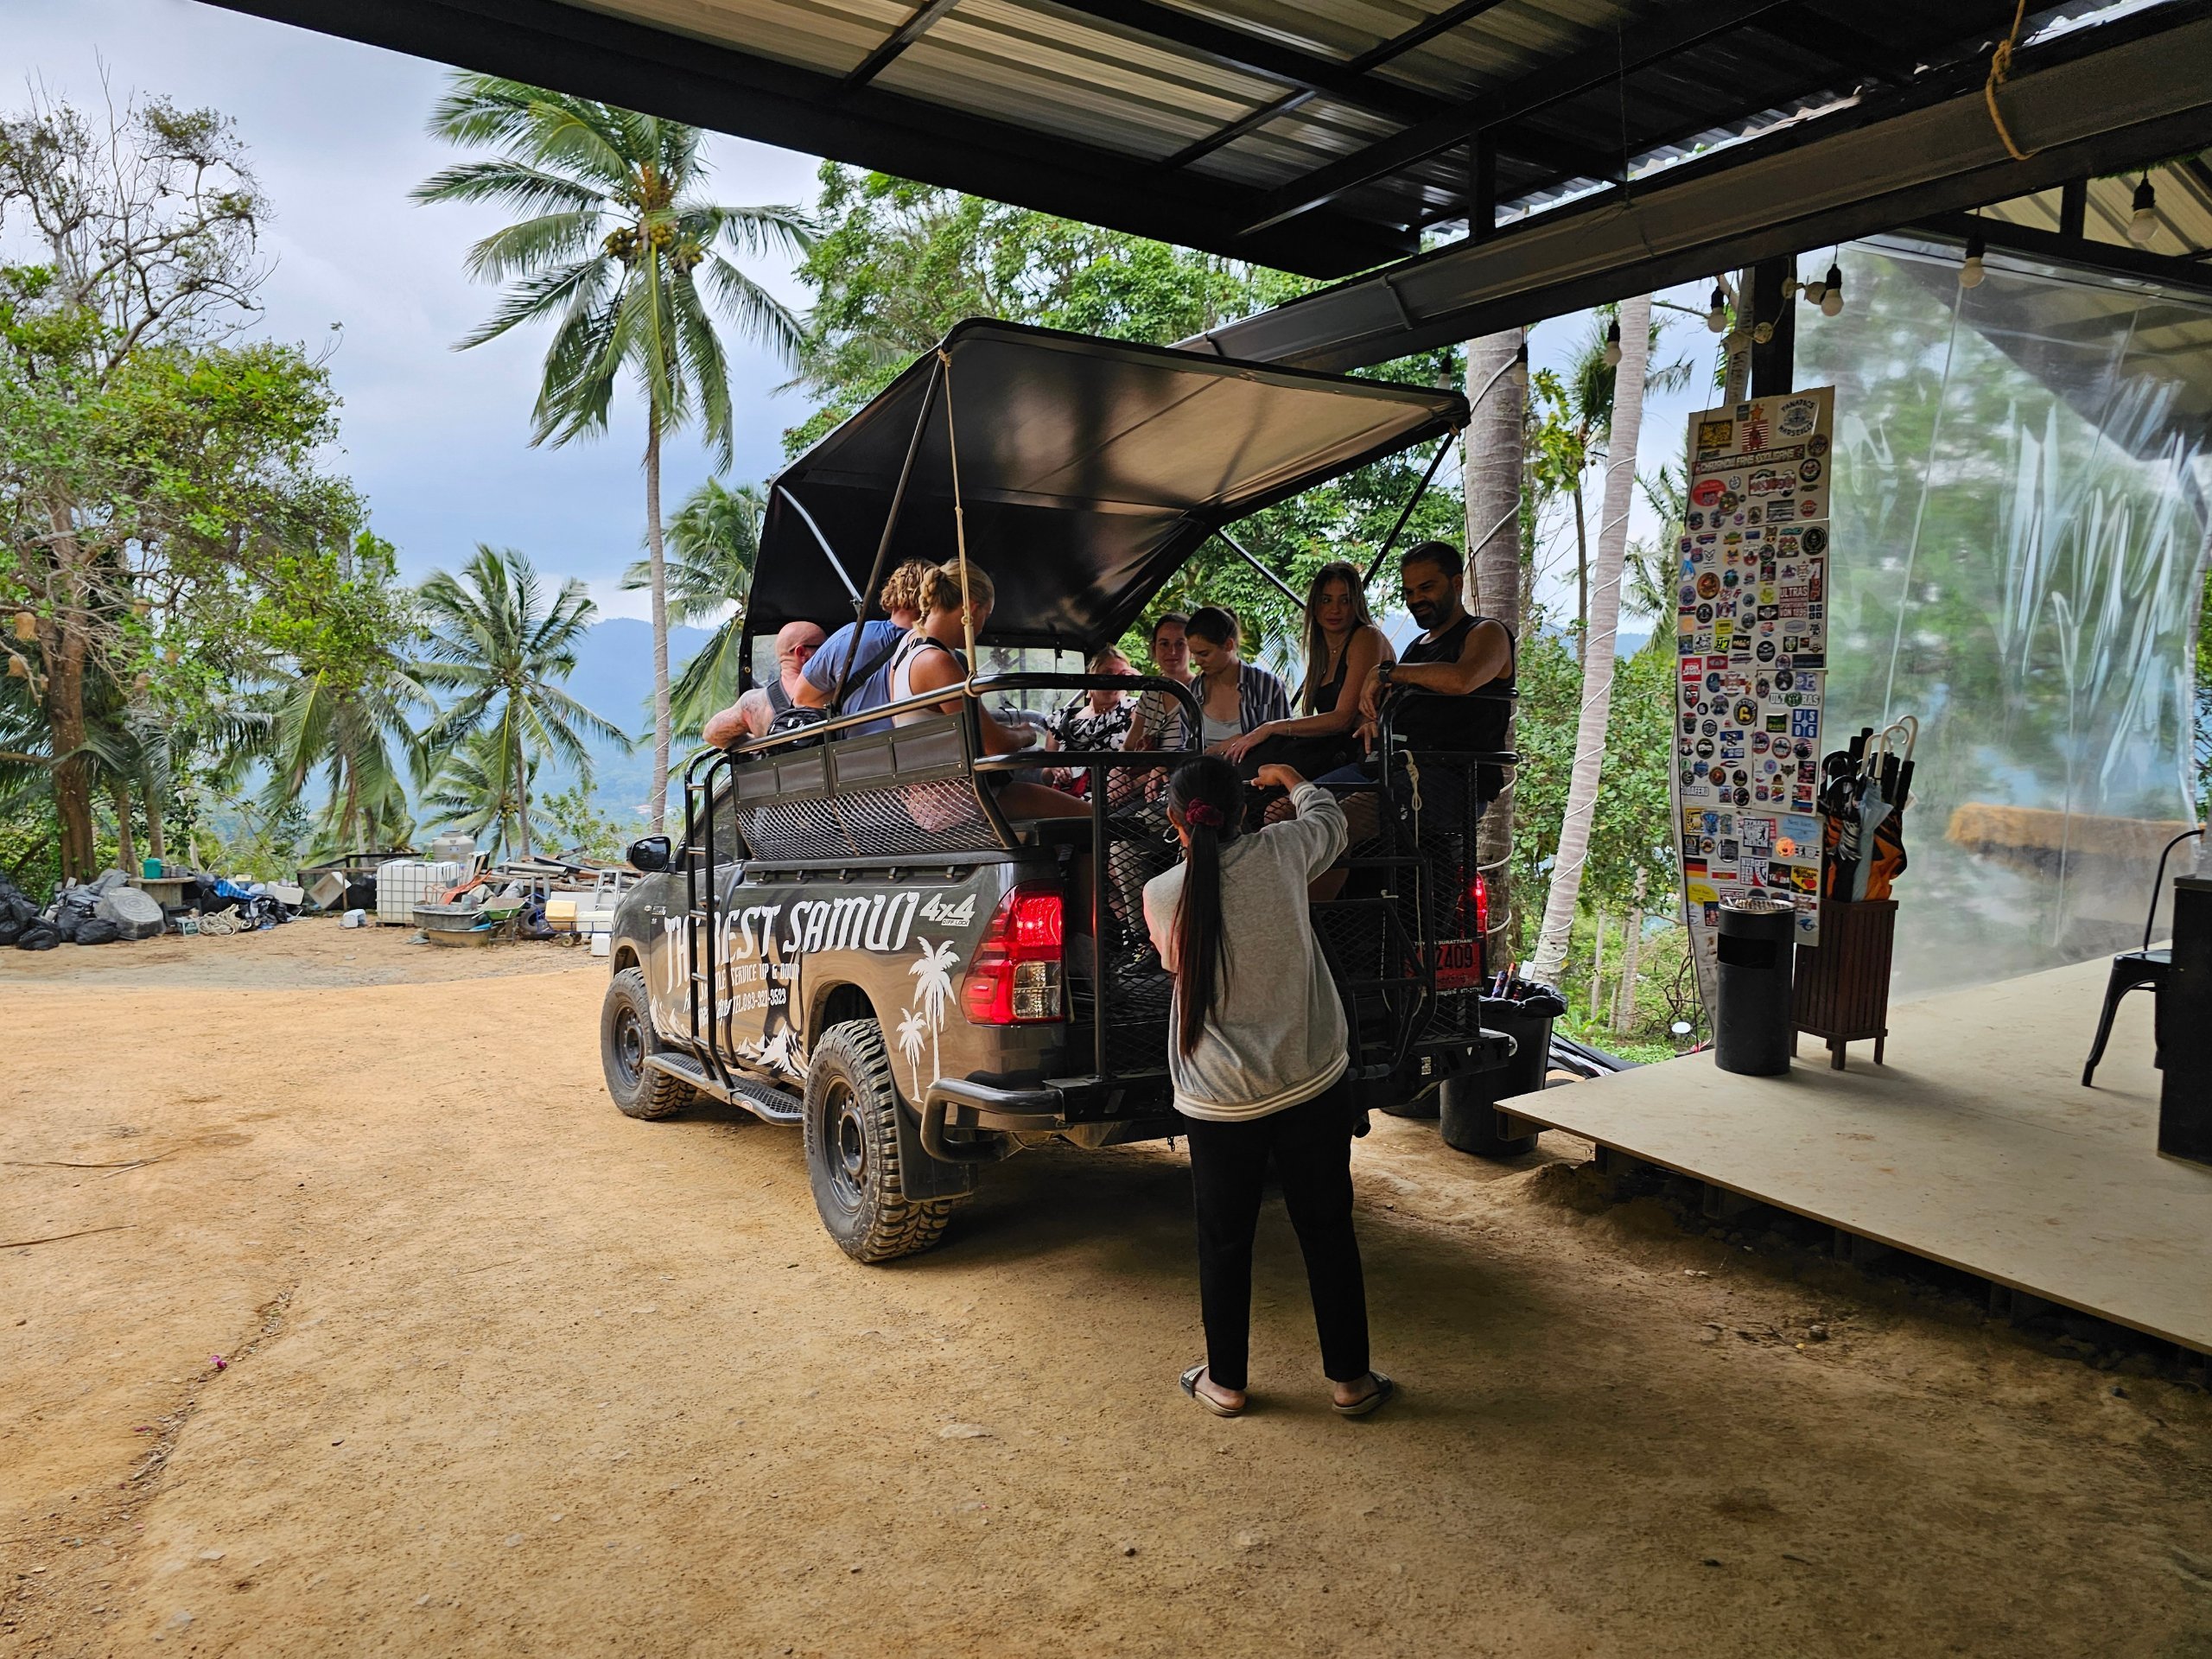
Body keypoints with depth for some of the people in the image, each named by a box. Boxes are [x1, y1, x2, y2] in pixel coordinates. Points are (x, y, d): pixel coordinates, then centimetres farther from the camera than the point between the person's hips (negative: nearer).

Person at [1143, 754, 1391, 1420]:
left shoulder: (1161, 895, -9)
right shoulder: (1280, 852, -7)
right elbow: (1329, 819, 16)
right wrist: (1293, 782, 36)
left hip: (1220, 1098, -1)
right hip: (1314, 1082, 1)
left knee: (1224, 1241, 16)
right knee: (1327, 1230, 15)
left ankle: (1225, 1382, 29)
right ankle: (1349, 1378, 27)